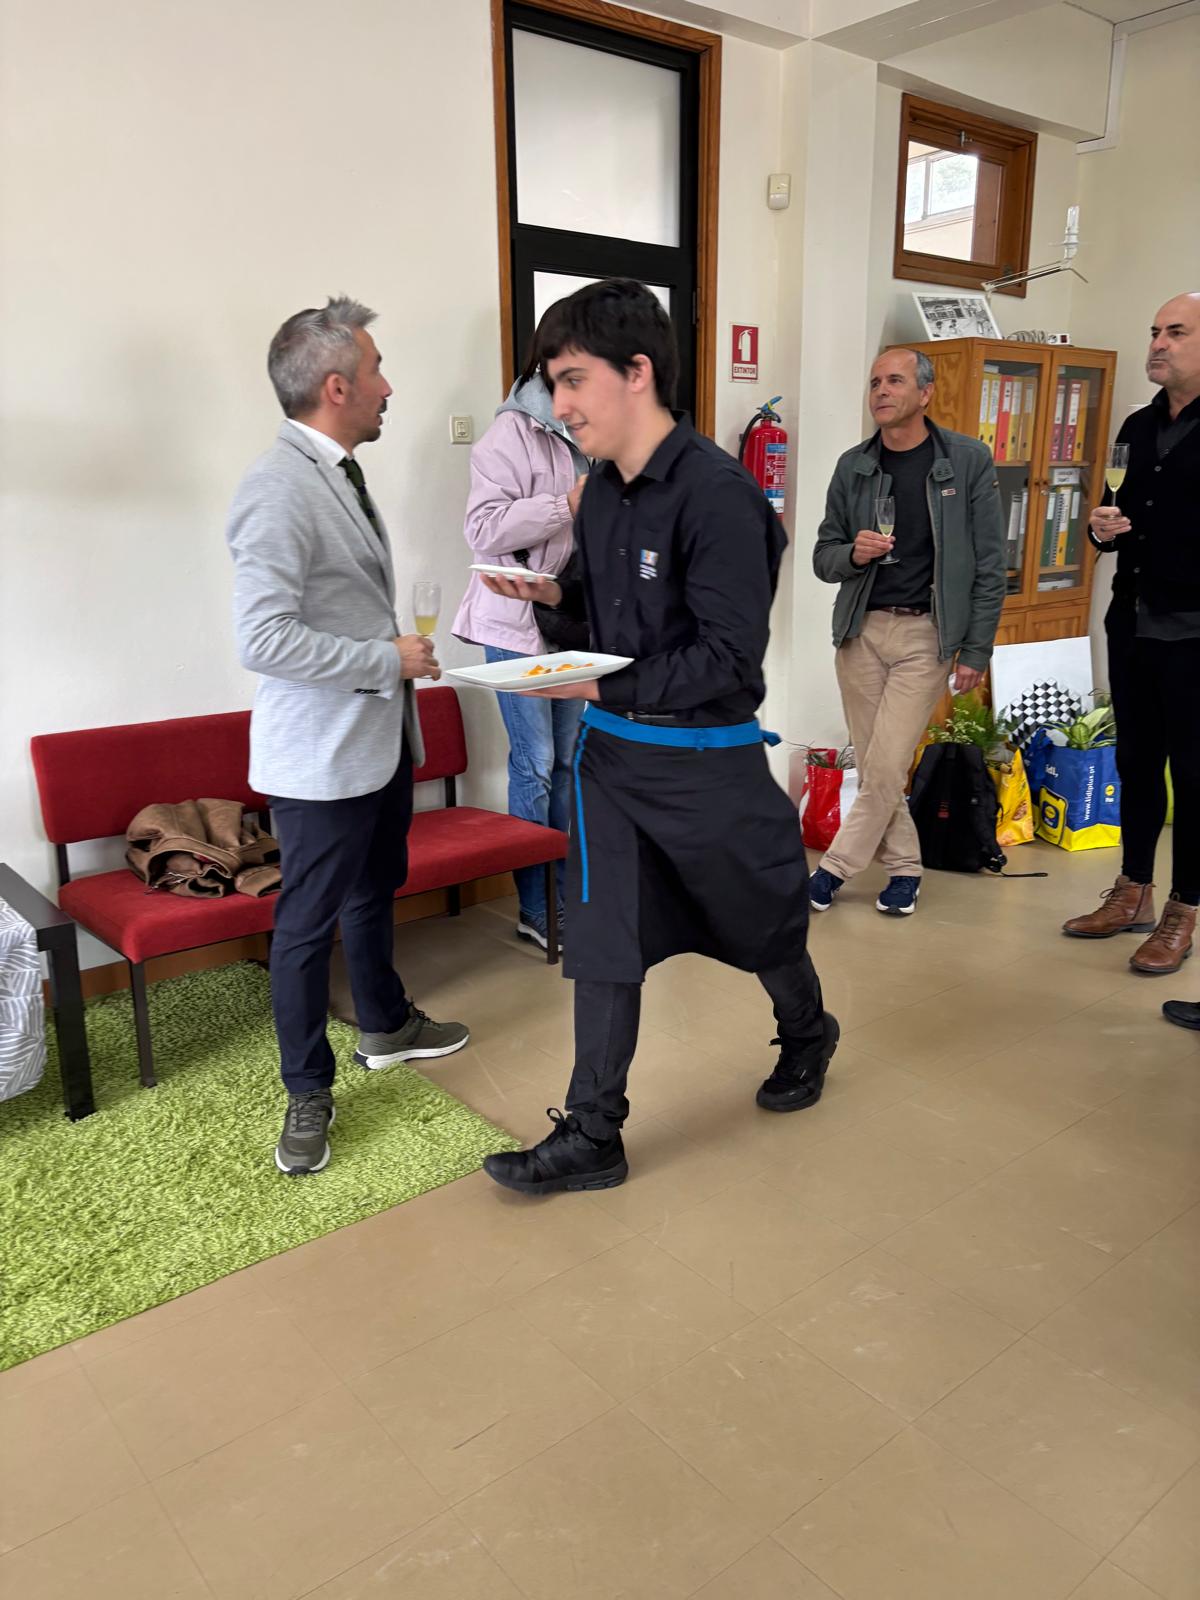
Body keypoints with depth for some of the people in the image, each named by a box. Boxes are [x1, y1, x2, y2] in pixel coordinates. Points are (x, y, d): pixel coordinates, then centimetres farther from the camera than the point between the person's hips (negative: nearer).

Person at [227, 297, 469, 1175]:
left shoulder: (342, 473, 9)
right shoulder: (278, 491, -21)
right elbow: (265, 640, -27)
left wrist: (395, 662, 15)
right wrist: (390, 658, -20)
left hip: (379, 736, 10)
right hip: (321, 752, -9)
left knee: (376, 890, 24)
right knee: (310, 923, 5)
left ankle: (386, 1025, 45)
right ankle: (308, 1094, 21)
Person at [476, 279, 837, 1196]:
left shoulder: (716, 493, -20)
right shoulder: (602, 492, 4)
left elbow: (731, 656, -23)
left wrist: (607, 685, -27)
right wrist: (557, 596, -2)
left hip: (705, 758, -6)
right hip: (611, 750, 6)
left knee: (761, 921, 17)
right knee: (602, 944, 6)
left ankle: (808, 1035, 48)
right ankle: (592, 1137, 17)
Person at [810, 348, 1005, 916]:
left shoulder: (969, 460, -3)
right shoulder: (853, 466, 4)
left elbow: (989, 565, -2)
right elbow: (824, 557, 9)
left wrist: (976, 650, -5)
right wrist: (854, 554, -14)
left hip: (927, 635, -3)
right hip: (861, 629, 3)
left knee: (885, 768, -6)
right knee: (874, 768, 8)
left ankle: (836, 866, 12)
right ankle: (904, 867, 26)